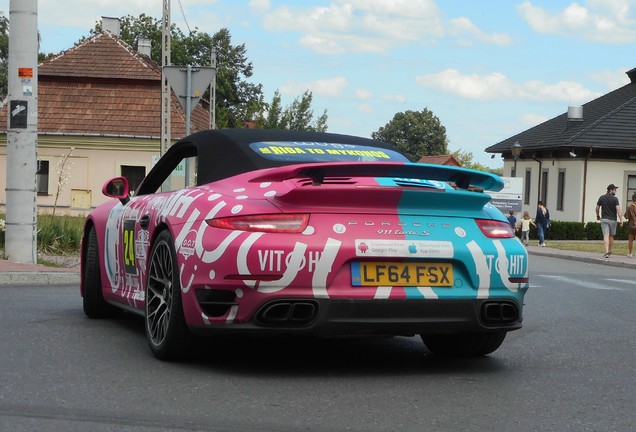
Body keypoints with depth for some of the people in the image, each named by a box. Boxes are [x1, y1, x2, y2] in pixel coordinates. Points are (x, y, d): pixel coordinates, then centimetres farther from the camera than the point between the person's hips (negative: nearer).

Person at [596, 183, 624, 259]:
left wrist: (598, 216, 27)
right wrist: (621, 220, -16)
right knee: (611, 236, 16)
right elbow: (618, 209, -17)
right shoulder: (615, 199, -9)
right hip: (612, 220, -1)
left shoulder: (601, 198, 1)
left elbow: (597, 208, 10)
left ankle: (606, 252, -24)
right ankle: (610, 251, 27)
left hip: (604, 219, 1)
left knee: (606, 236, -8)